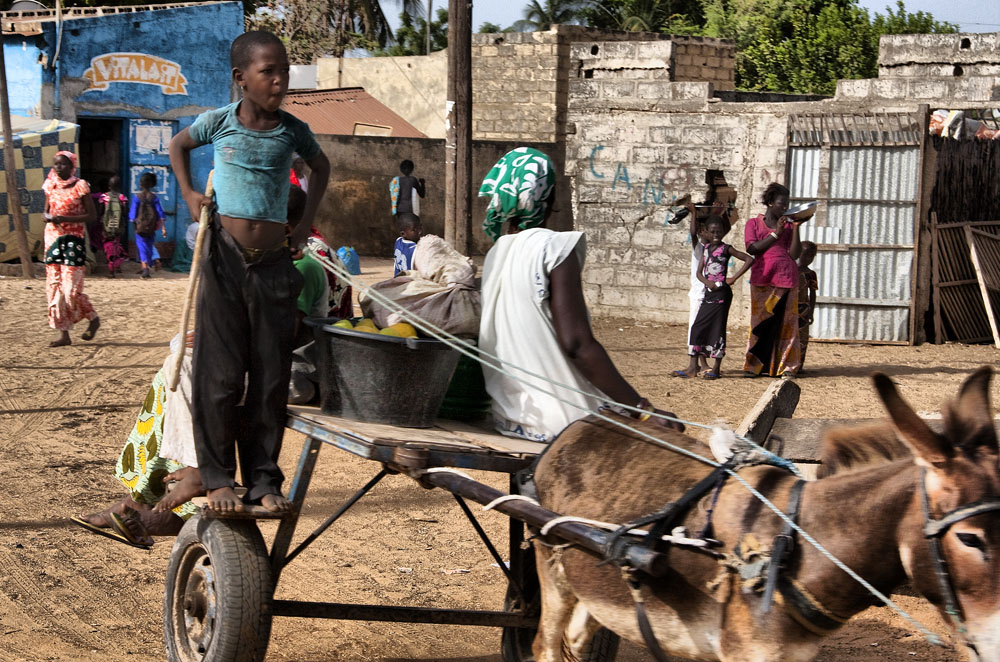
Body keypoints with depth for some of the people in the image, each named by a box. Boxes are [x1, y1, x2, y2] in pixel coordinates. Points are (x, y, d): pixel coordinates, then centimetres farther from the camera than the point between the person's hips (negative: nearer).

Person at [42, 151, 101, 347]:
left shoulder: (80, 186, -6)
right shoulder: (51, 186, 10)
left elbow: (92, 215, -8)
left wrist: (65, 219, -18)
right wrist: (47, 217, -4)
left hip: (74, 238, -5)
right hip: (53, 238, 6)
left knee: (71, 285, -10)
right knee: (54, 285, 2)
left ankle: (93, 319, 14)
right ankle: (63, 333, 6)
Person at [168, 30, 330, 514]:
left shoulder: (293, 130, 1)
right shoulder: (217, 123, -2)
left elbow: (321, 167, 22)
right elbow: (177, 146, 18)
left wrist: (307, 221, 13)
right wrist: (189, 194, 6)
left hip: (274, 262, 2)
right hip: (225, 258, -2)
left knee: (271, 378, 4)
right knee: (220, 374, -1)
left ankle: (264, 480, 13)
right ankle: (217, 478, 10)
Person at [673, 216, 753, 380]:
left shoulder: (726, 249, -3)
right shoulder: (706, 248, 13)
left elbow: (749, 259, -10)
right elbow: (699, 272, 11)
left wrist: (734, 278, -11)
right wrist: (706, 281, -11)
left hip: (721, 293, -6)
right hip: (708, 292, 6)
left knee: (717, 328, -3)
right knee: (697, 327, 3)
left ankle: (717, 368, 4)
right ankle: (693, 367, 6)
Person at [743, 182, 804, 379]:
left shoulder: (789, 226, 15)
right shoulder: (753, 224, 11)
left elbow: (794, 254, 3)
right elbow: (752, 248, -5)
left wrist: (795, 228, -5)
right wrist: (775, 233, -7)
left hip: (786, 279, 2)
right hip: (762, 279, -2)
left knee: (786, 322, -3)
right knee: (760, 321, -3)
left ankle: (786, 366, -1)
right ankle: (754, 365, 2)